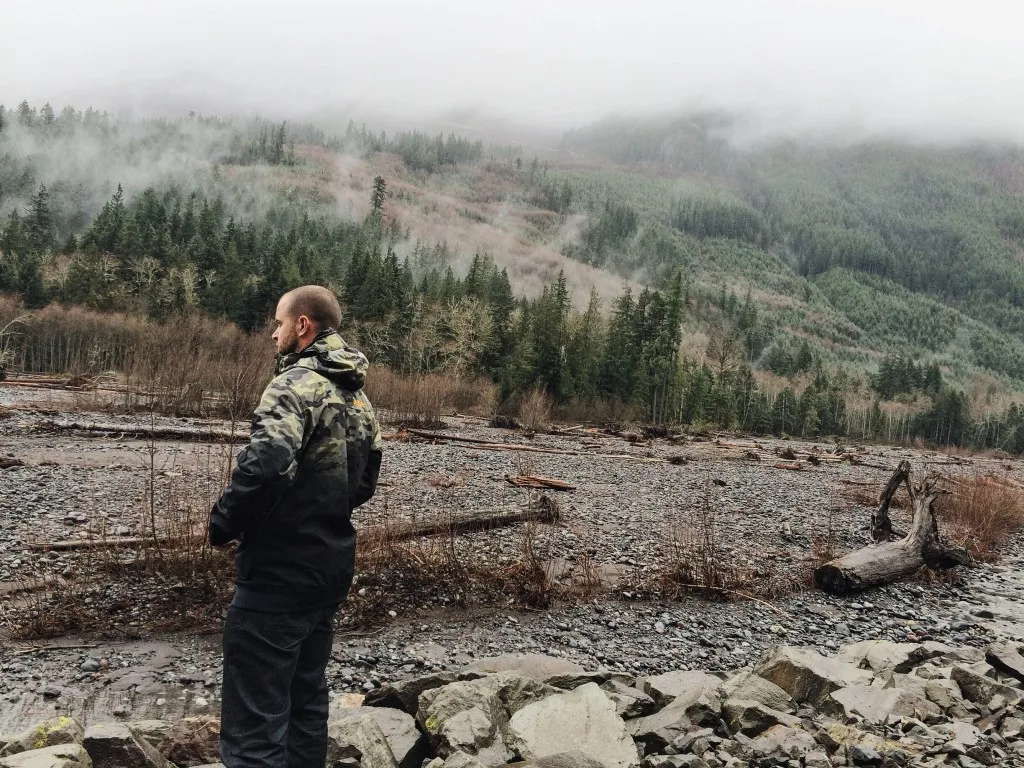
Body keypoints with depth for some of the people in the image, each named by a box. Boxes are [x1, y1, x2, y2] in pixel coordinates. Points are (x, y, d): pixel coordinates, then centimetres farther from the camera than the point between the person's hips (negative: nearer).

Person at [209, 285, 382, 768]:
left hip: (280, 569, -9)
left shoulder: (297, 383, -16)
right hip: (331, 565, 9)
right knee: (306, 698, 20)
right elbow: (364, 483, 20)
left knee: (254, 721, -3)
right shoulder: (357, 397, 12)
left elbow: (266, 462, -32)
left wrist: (224, 523, -17)